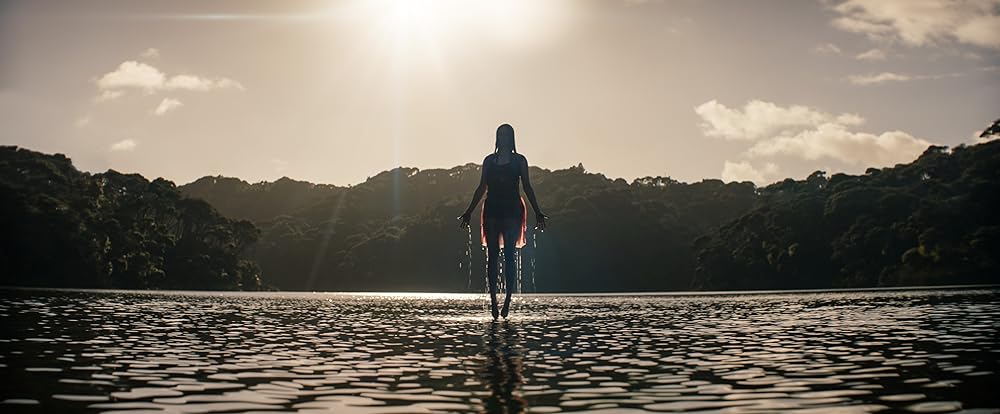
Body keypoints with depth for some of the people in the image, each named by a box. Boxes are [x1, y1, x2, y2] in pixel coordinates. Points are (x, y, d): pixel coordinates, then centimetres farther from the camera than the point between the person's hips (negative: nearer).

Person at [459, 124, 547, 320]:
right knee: (492, 255, -1)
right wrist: (468, 212, 10)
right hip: (492, 210, 2)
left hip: (512, 210, -2)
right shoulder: (489, 160, 12)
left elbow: (527, 187, 5)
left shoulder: (519, 160, 7)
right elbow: (481, 188, 13)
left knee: (509, 254, -9)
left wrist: (537, 213, -1)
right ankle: (493, 300, 2)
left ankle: (508, 300, -6)